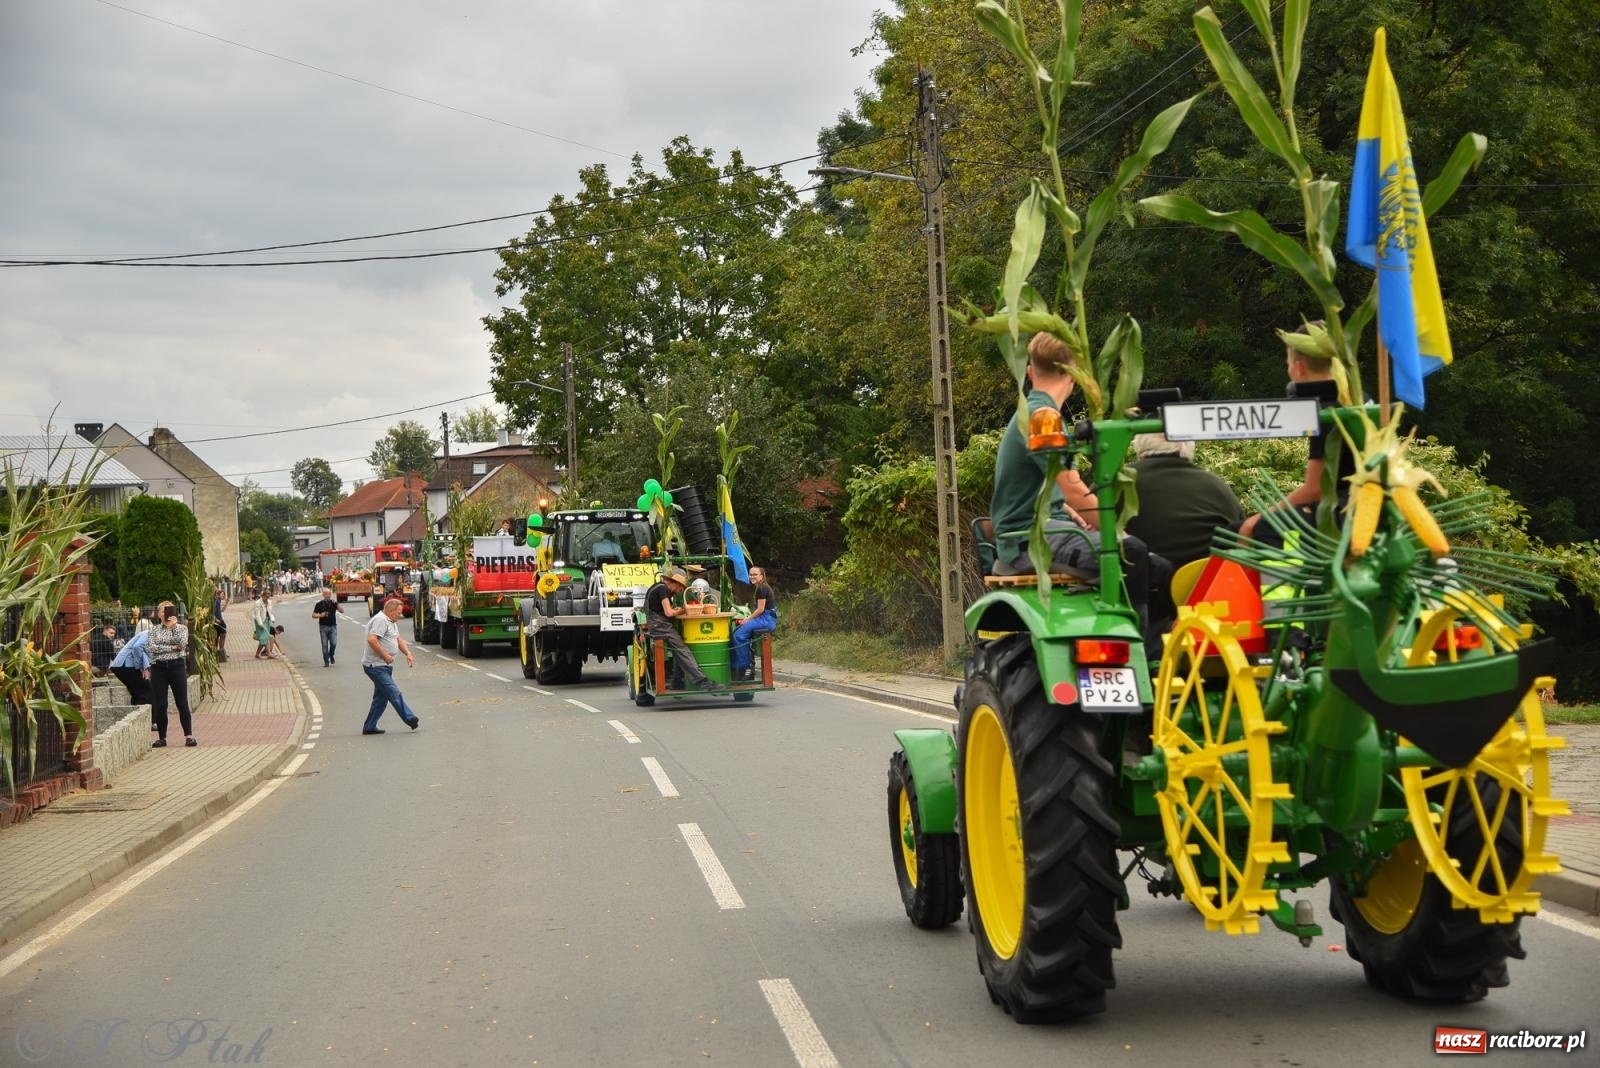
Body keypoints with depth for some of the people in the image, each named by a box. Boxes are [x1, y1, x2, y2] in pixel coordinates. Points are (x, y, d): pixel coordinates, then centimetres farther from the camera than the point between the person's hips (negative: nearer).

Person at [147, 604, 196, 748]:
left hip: (177, 666, -1)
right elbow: (153, 647, -7)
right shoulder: (154, 630, 8)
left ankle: (189, 736, -2)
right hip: (158, 667, 2)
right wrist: (172, 648, -11)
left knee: (182, 703, -4)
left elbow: (182, 644, -12)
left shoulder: (181, 628, 6)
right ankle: (162, 737, 10)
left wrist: (174, 627, -11)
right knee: (160, 705, 3)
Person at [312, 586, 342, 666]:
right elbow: (313, 615, 3)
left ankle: (331, 655, 19)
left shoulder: (333, 603, 6)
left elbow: (342, 611, -4)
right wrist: (320, 615, -15)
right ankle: (326, 662, 8)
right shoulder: (319, 604, 1)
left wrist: (336, 604, -18)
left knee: (334, 643, -9)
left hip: (333, 626, 1)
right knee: (325, 645, 0)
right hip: (323, 627, -1)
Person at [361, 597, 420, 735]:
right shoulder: (380, 620, -15)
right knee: (394, 694, -12)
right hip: (376, 666, -11)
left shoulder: (392, 622, 20)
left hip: (384, 666, 11)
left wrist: (408, 654, 7)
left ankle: (369, 727, 16)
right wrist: (385, 655, -20)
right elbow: (372, 640, -26)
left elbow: (399, 640, 24)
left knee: (381, 698, 12)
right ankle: (411, 719, -14)